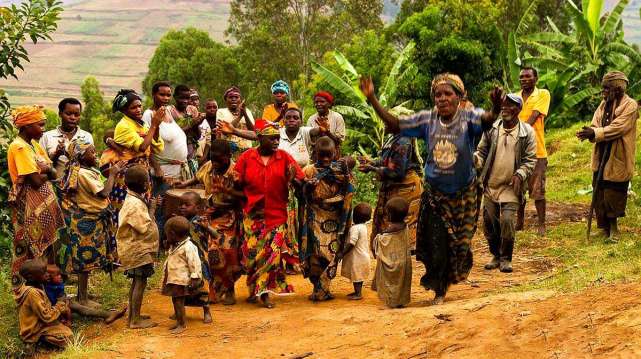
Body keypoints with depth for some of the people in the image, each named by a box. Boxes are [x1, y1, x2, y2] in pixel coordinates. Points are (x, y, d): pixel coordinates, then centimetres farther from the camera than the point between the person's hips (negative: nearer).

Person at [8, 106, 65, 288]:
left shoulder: (34, 144, 11)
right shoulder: (19, 147, -17)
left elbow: (53, 174, 8)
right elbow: (36, 181, -22)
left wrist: (46, 170, -13)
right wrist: (47, 173, -3)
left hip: (43, 204, 9)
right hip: (29, 207, -9)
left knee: (46, 248, 13)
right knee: (30, 252, -2)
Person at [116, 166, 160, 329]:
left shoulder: (134, 200, 10)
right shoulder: (135, 204, -22)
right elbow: (146, 228, -23)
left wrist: (150, 207, 4)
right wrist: (152, 210, -13)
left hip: (135, 248, 11)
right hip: (137, 249, -11)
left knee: (137, 282, 17)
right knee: (140, 282, -7)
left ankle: (133, 315, 26)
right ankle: (135, 320, -4)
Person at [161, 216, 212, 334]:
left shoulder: (188, 247, -15)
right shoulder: (175, 247, 17)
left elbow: (195, 264, -18)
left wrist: (195, 278, -21)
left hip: (181, 281, -9)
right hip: (173, 280, 9)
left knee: (178, 301, -7)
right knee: (175, 301, 14)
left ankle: (182, 324, 1)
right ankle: (179, 321, 25)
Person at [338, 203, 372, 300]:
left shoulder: (355, 228, -22)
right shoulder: (363, 226, 7)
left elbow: (351, 243, -26)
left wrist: (342, 253, -21)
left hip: (357, 257, -9)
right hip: (362, 255, 9)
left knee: (356, 275, 0)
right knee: (358, 276, 19)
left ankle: (358, 293, 5)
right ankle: (357, 291, 28)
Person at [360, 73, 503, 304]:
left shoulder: (468, 118, -16)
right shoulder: (427, 120, -7)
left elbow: (486, 120, -37)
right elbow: (394, 125, -5)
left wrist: (496, 108, -61)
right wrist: (372, 99, -14)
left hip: (464, 194, -1)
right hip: (434, 194, 1)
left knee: (460, 244, 9)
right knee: (436, 244, 4)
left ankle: (444, 280, 36)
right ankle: (439, 289, 26)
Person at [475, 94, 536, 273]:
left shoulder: (527, 132, -4)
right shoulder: (491, 128, 2)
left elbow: (530, 160, -2)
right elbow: (482, 151, 10)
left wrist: (520, 175, -17)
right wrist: (476, 161, -11)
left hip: (511, 187, -3)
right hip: (490, 185, 3)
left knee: (507, 221, -14)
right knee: (489, 222, 5)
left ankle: (506, 258, 3)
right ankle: (496, 255, 25)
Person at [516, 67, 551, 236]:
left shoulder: (543, 94, -2)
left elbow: (533, 118, -12)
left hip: (536, 151, -4)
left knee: (537, 190, -2)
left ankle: (541, 224, 5)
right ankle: (519, 221, 22)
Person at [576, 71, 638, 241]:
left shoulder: (630, 105, -11)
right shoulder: (604, 104, 11)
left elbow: (617, 128, -20)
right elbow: (596, 125, 4)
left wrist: (595, 133, -25)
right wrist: (589, 132, -19)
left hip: (618, 159, -6)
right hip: (601, 157, 6)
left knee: (613, 194, -1)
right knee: (599, 195, 7)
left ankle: (613, 227, 17)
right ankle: (604, 228, 17)